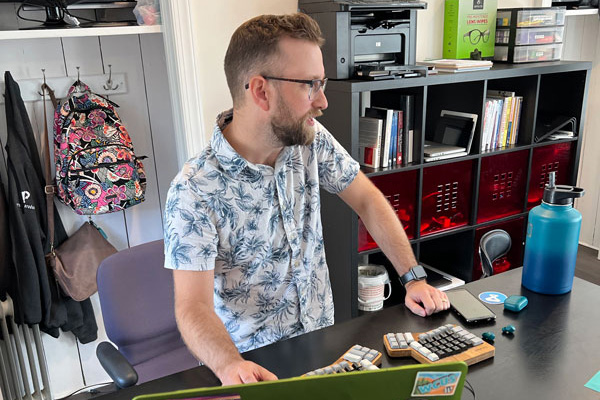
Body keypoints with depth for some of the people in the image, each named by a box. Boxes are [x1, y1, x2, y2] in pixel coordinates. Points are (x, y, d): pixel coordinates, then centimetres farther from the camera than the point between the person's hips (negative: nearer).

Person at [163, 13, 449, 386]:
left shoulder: (311, 139, -6)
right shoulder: (193, 192, -20)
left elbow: (368, 200, 3)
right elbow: (193, 305, -21)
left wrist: (414, 278, -4)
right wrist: (230, 366, -39)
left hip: (322, 333, 3)